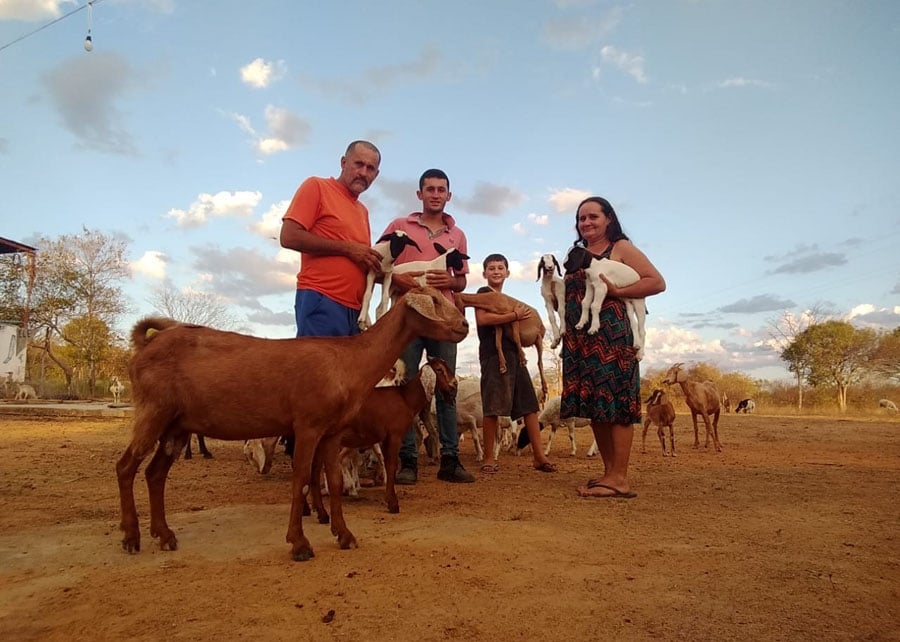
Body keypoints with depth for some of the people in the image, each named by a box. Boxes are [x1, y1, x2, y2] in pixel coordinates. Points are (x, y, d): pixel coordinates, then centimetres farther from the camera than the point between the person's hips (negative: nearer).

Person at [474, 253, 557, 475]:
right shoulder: (484, 292, -1)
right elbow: (482, 318, -19)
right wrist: (515, 315, -15)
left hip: (513, 353, 8)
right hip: (493, 353, -8)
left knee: (529, 403, 4)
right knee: (493, 407, -7)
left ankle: (539, 456, 8)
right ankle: (489, 458, 2)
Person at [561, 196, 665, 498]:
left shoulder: (621, 248, 2)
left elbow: (657, 282, -7)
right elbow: (566, 297, 27)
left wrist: (615, 290, -15)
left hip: (611, 335, -7)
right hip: (579, 339, 7)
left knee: (614, 401, -9)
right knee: (593, 404, 6)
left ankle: (619, 479, -7)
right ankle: (609, 471, 14)